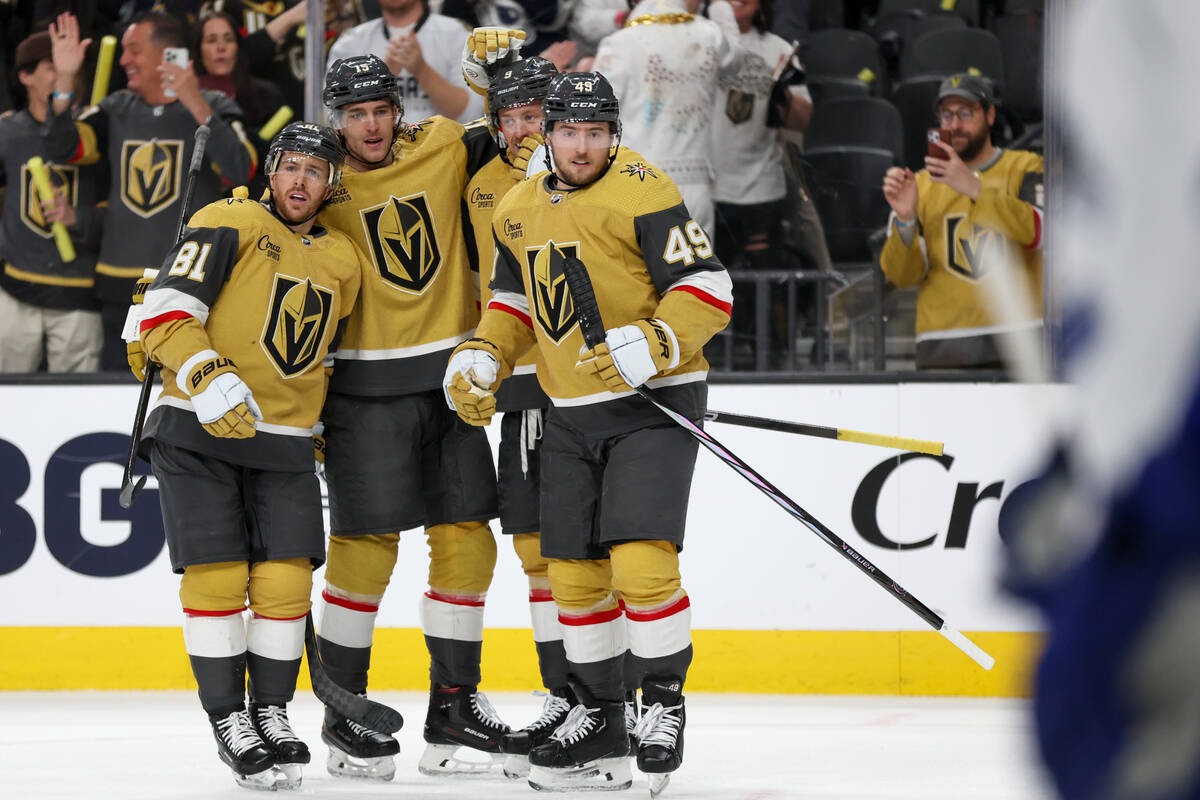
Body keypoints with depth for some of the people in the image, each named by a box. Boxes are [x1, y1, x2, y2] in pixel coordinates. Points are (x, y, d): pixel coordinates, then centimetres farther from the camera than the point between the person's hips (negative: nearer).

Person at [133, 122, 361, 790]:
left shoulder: (343, 261, 12)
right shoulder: (231, 224, -7)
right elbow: (166, 310, -14)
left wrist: (325, 427, 21)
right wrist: (209, 381, -25)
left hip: (286, 443, 5)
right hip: (199, 433, -5)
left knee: (286, 579, -4)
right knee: (216, 576, -8)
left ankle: (273, 711, 12)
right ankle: (228, 718, 3)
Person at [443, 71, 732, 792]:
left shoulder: (643, 193, -14)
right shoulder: (519, 210, 9)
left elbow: (708, 288, -18)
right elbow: (516, 299, 23)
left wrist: (651, 345, -30)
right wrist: (482, 357, 8)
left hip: (655, 403, -7)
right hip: (571, 415, 7)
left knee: (640, 561, -19)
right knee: (574, 572, 8)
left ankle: (665, 702, -1)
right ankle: (600, 721, 21)